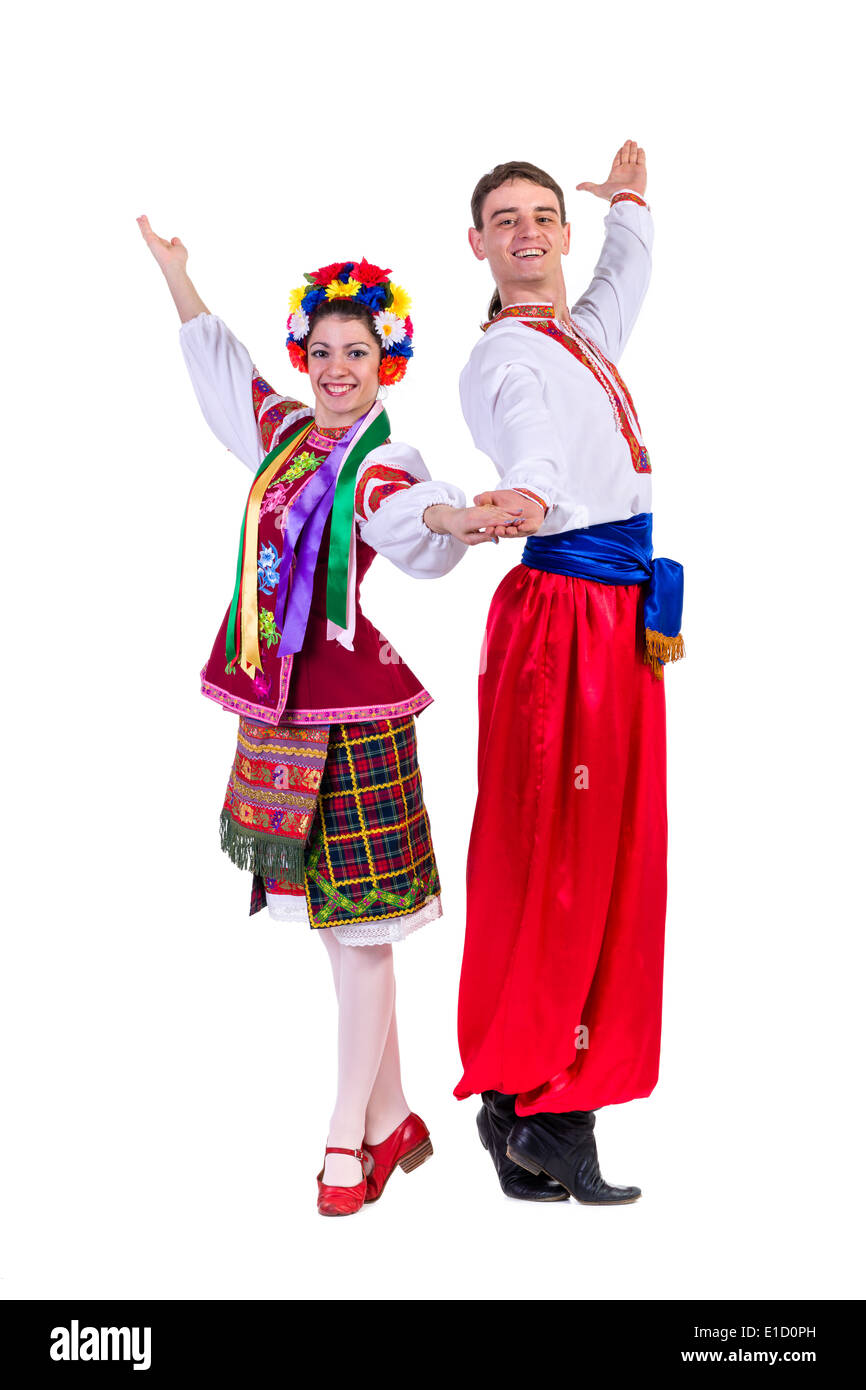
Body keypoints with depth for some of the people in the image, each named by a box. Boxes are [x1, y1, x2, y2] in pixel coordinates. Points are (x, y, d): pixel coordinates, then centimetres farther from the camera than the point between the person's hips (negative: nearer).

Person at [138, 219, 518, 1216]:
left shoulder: (377, 461, -8)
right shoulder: (282, 431, 12)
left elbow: (407, 511, -33)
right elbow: (218, 364, 31)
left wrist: (453, 518, -55)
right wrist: (173, 271, 40)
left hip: (349, 707, -7)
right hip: (277, 704, 7)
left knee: (358, 927, -1)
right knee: (337, 925, 12)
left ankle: (349, 1130, 13)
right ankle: (392, 1120, 24)